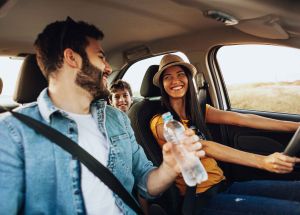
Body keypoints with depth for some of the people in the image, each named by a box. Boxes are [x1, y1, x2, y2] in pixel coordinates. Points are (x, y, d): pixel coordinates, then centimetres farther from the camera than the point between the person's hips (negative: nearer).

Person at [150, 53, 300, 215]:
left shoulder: (198, 111, 9)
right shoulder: (160, 122, -10)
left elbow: (242, 119, -3)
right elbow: (203, 146, -25)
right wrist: (262, 161, -35)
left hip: (223, 185, 6)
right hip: (200, 198, -6)